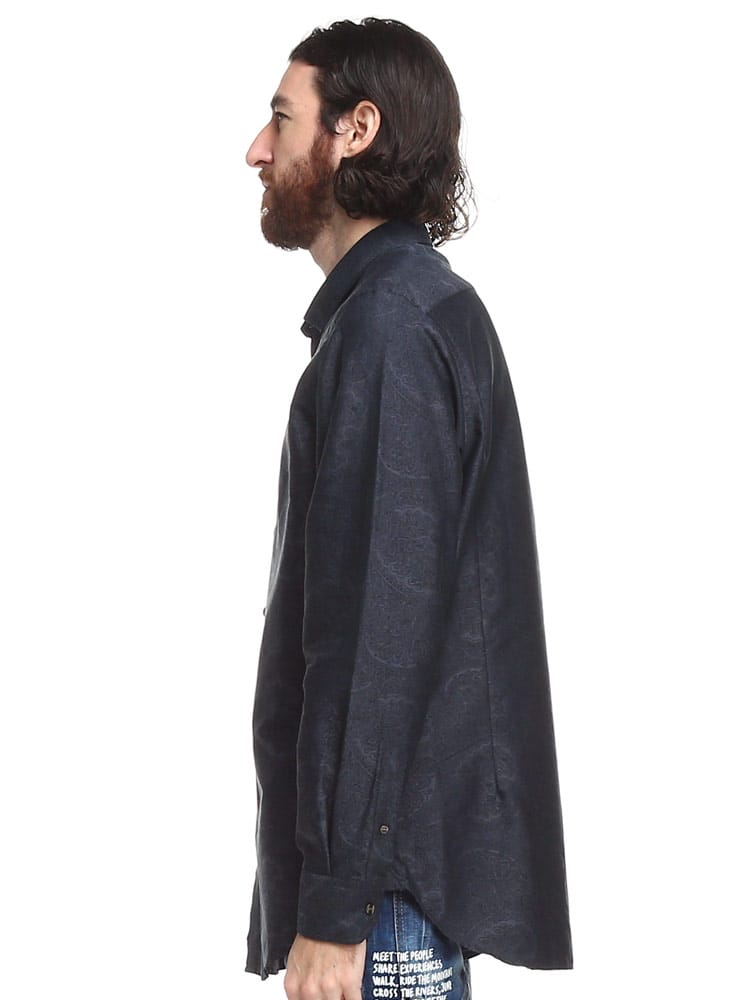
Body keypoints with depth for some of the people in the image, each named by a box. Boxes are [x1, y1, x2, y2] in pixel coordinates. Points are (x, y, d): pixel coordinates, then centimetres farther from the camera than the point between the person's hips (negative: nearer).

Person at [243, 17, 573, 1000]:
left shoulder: (387, 330, -17)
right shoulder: (436, 307, 15)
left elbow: (376, 634, -22)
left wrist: (334, 905, -21)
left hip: (392, 852, -10)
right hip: (428, 831, 10)